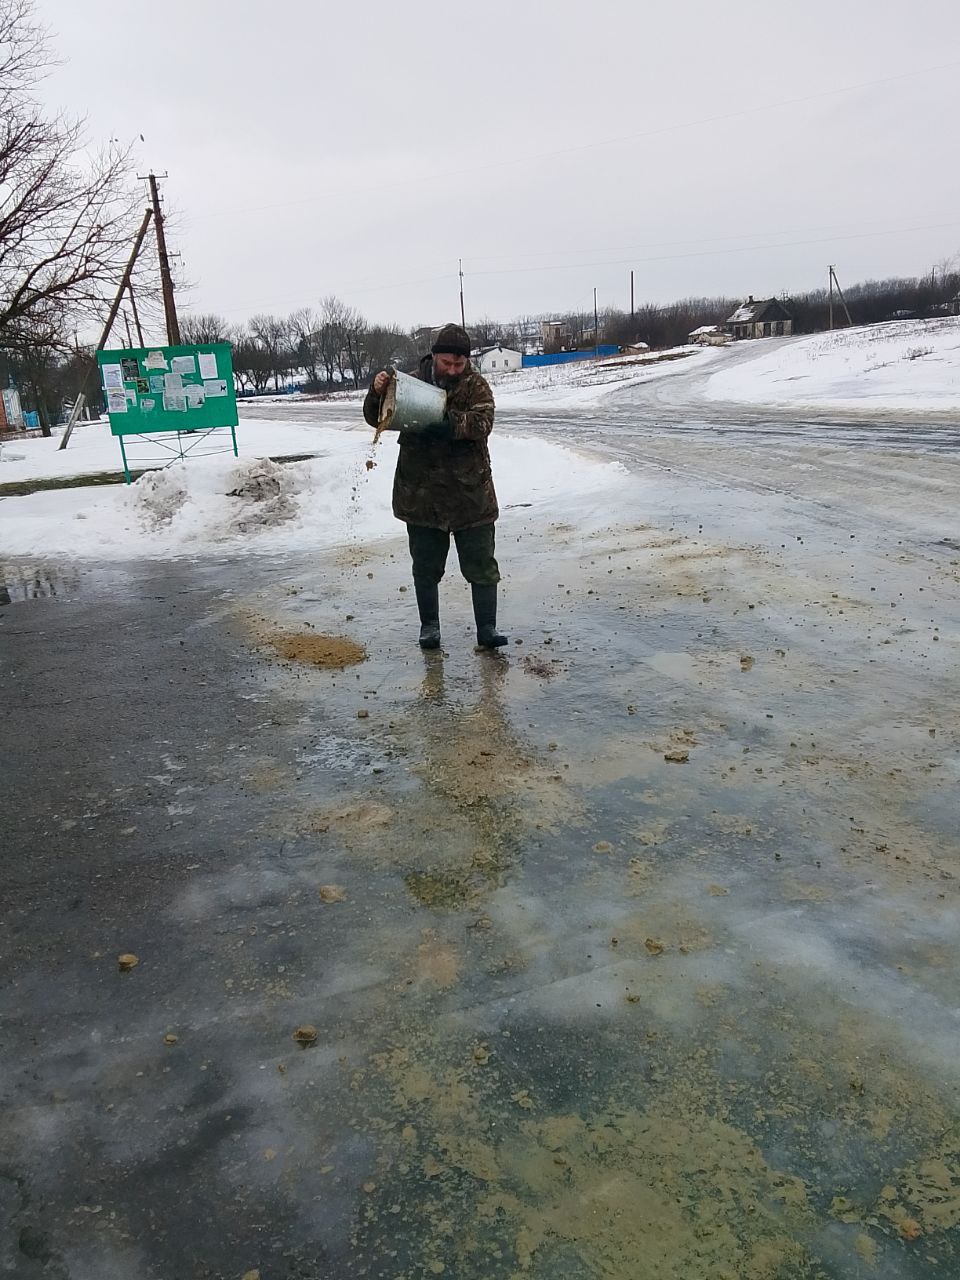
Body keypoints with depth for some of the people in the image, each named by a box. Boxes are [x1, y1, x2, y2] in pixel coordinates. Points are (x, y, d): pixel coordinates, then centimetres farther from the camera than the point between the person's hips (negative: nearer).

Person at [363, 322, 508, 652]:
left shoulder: (476, 385, -2)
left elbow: (482, 423, -19)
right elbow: (375, 418, 6)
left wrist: (449, 424, -36)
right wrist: (377, 393, -15)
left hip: (471, 492, -1)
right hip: (421, 494, 2)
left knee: (482, 567, 3)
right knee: (426, 567, 11)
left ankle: (487, 628, 14)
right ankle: (429, 625, 26)